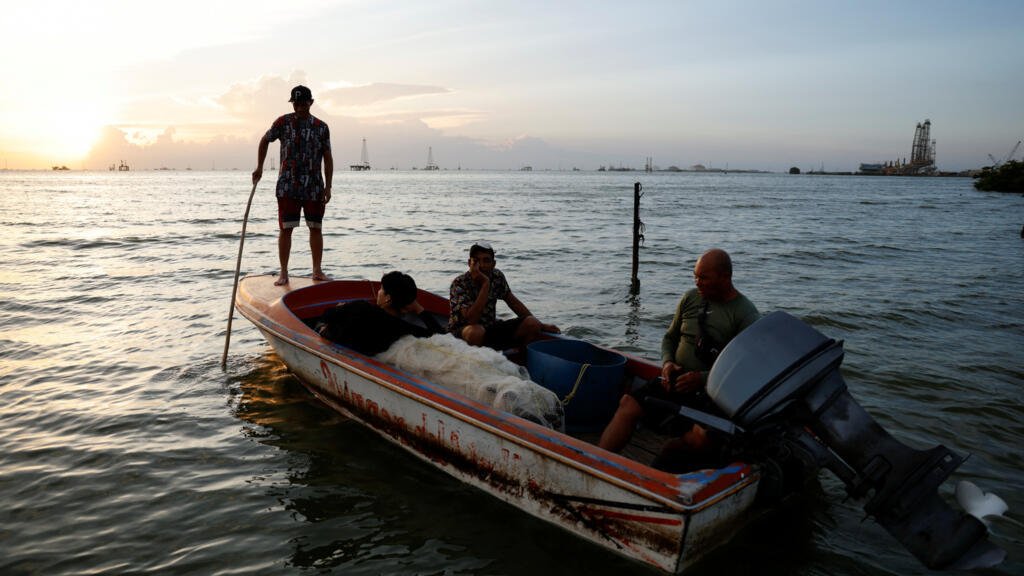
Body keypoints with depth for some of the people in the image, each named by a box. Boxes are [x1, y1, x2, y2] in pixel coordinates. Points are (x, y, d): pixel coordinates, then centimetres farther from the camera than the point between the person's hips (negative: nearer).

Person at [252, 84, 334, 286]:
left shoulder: (321, 127, 5)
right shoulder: (283, 123, 2)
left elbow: (328, 158, 6)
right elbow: (265, 140, 16)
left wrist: (328, 186, 0)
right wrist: (259, 168, 11)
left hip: (314, 187, 1)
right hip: (288, 187, -1)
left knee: (316, 228, 7)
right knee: (286, 229, -2)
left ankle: (317, 270, 17)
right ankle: (283, 273, 5)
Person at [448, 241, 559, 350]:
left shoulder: (497, 276, -5)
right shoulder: (460, 283, -21)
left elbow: (513, 301, 8)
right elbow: (471, 319, -32)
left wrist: (540, 325, 4)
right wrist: (485, 284, -32)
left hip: (491, 327, 6)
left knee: (531, 324, -8)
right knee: (476, 331, -39)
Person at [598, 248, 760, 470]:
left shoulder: (746, 315, -5)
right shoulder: (690, 298, 11)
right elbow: (670, 338, 22)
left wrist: (702, 379, -18)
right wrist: (667, 362, 0)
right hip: (676, 381, 5)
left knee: (701, 437, -34)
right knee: (628, 404, -20)